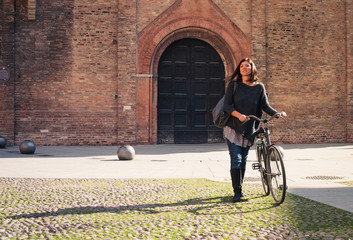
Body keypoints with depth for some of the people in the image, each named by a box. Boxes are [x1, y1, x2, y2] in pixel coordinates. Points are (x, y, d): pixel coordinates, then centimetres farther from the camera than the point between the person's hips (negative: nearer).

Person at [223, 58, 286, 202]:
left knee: (243, 160, 9)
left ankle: (240, 188, 22)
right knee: (236, 159, -8)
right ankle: (237, 192, -5)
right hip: (233, 127, -3)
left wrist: (278, 114, -16)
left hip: (249, 129, 3)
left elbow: (265, 106, 2)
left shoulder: (259, 87, 4)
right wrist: (238, 115, -25)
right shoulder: (234, 84, -2)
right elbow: (227, 105, -8)